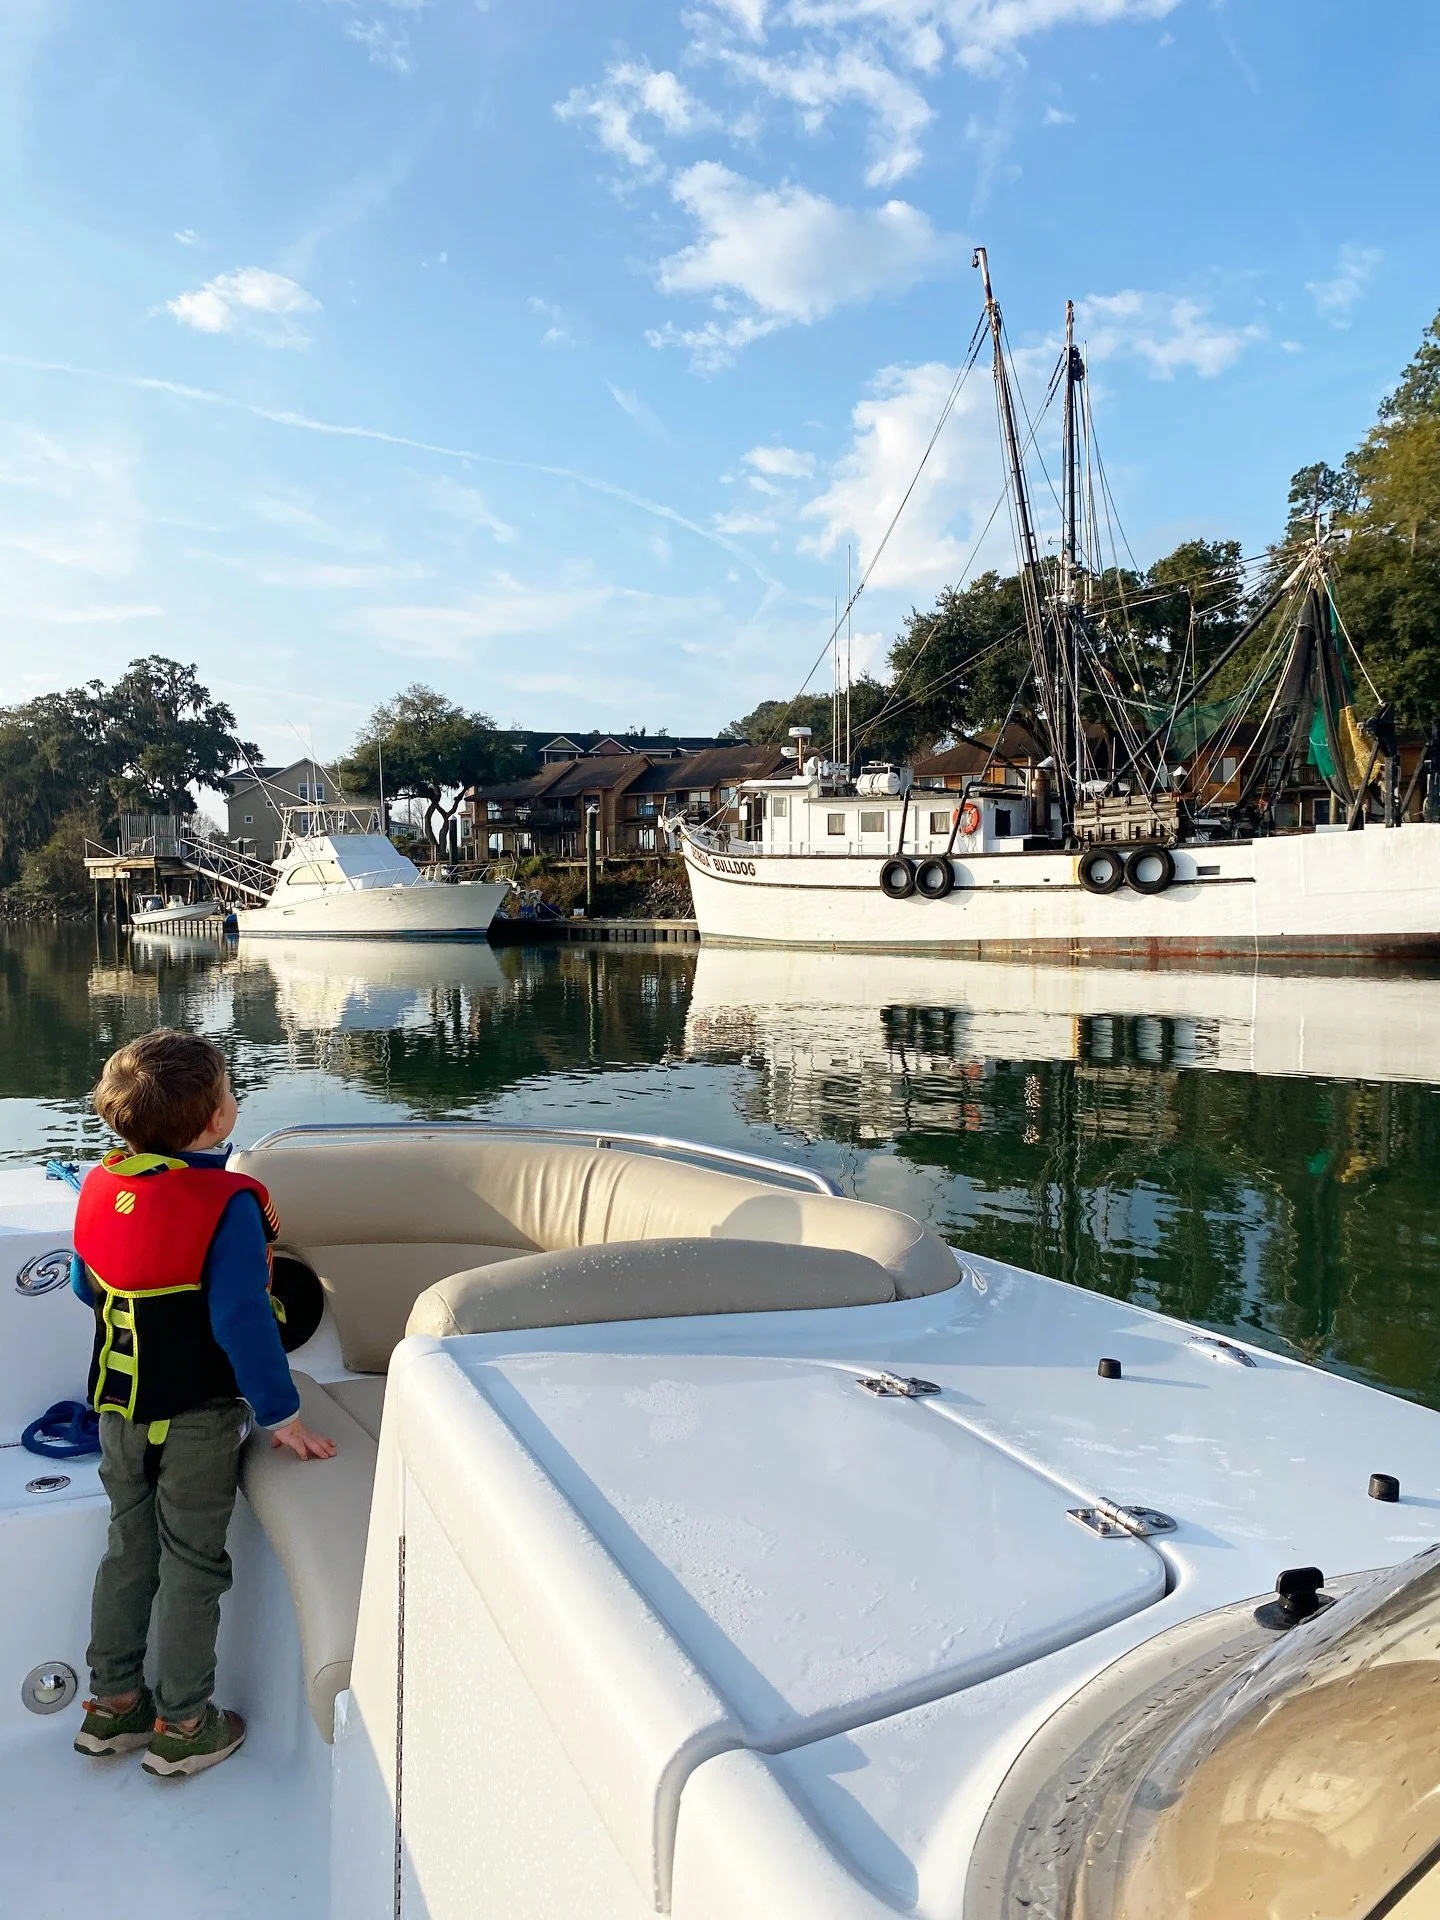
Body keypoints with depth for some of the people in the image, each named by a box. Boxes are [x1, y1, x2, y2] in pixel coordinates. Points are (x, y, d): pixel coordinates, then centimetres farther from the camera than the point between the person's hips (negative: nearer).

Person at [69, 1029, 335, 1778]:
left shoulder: (100, 1186, -4)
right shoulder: (227, 1203, -25)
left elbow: (85, 1287, 10)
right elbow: (241, 1319, -26)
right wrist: (281, 1414, -17)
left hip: (119, 1403, 6)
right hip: (197, 1415, -6)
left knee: (129, 1548, 22)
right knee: (191, 1564, 10)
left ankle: (112, 1703, 35)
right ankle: (182, 1727, 23)